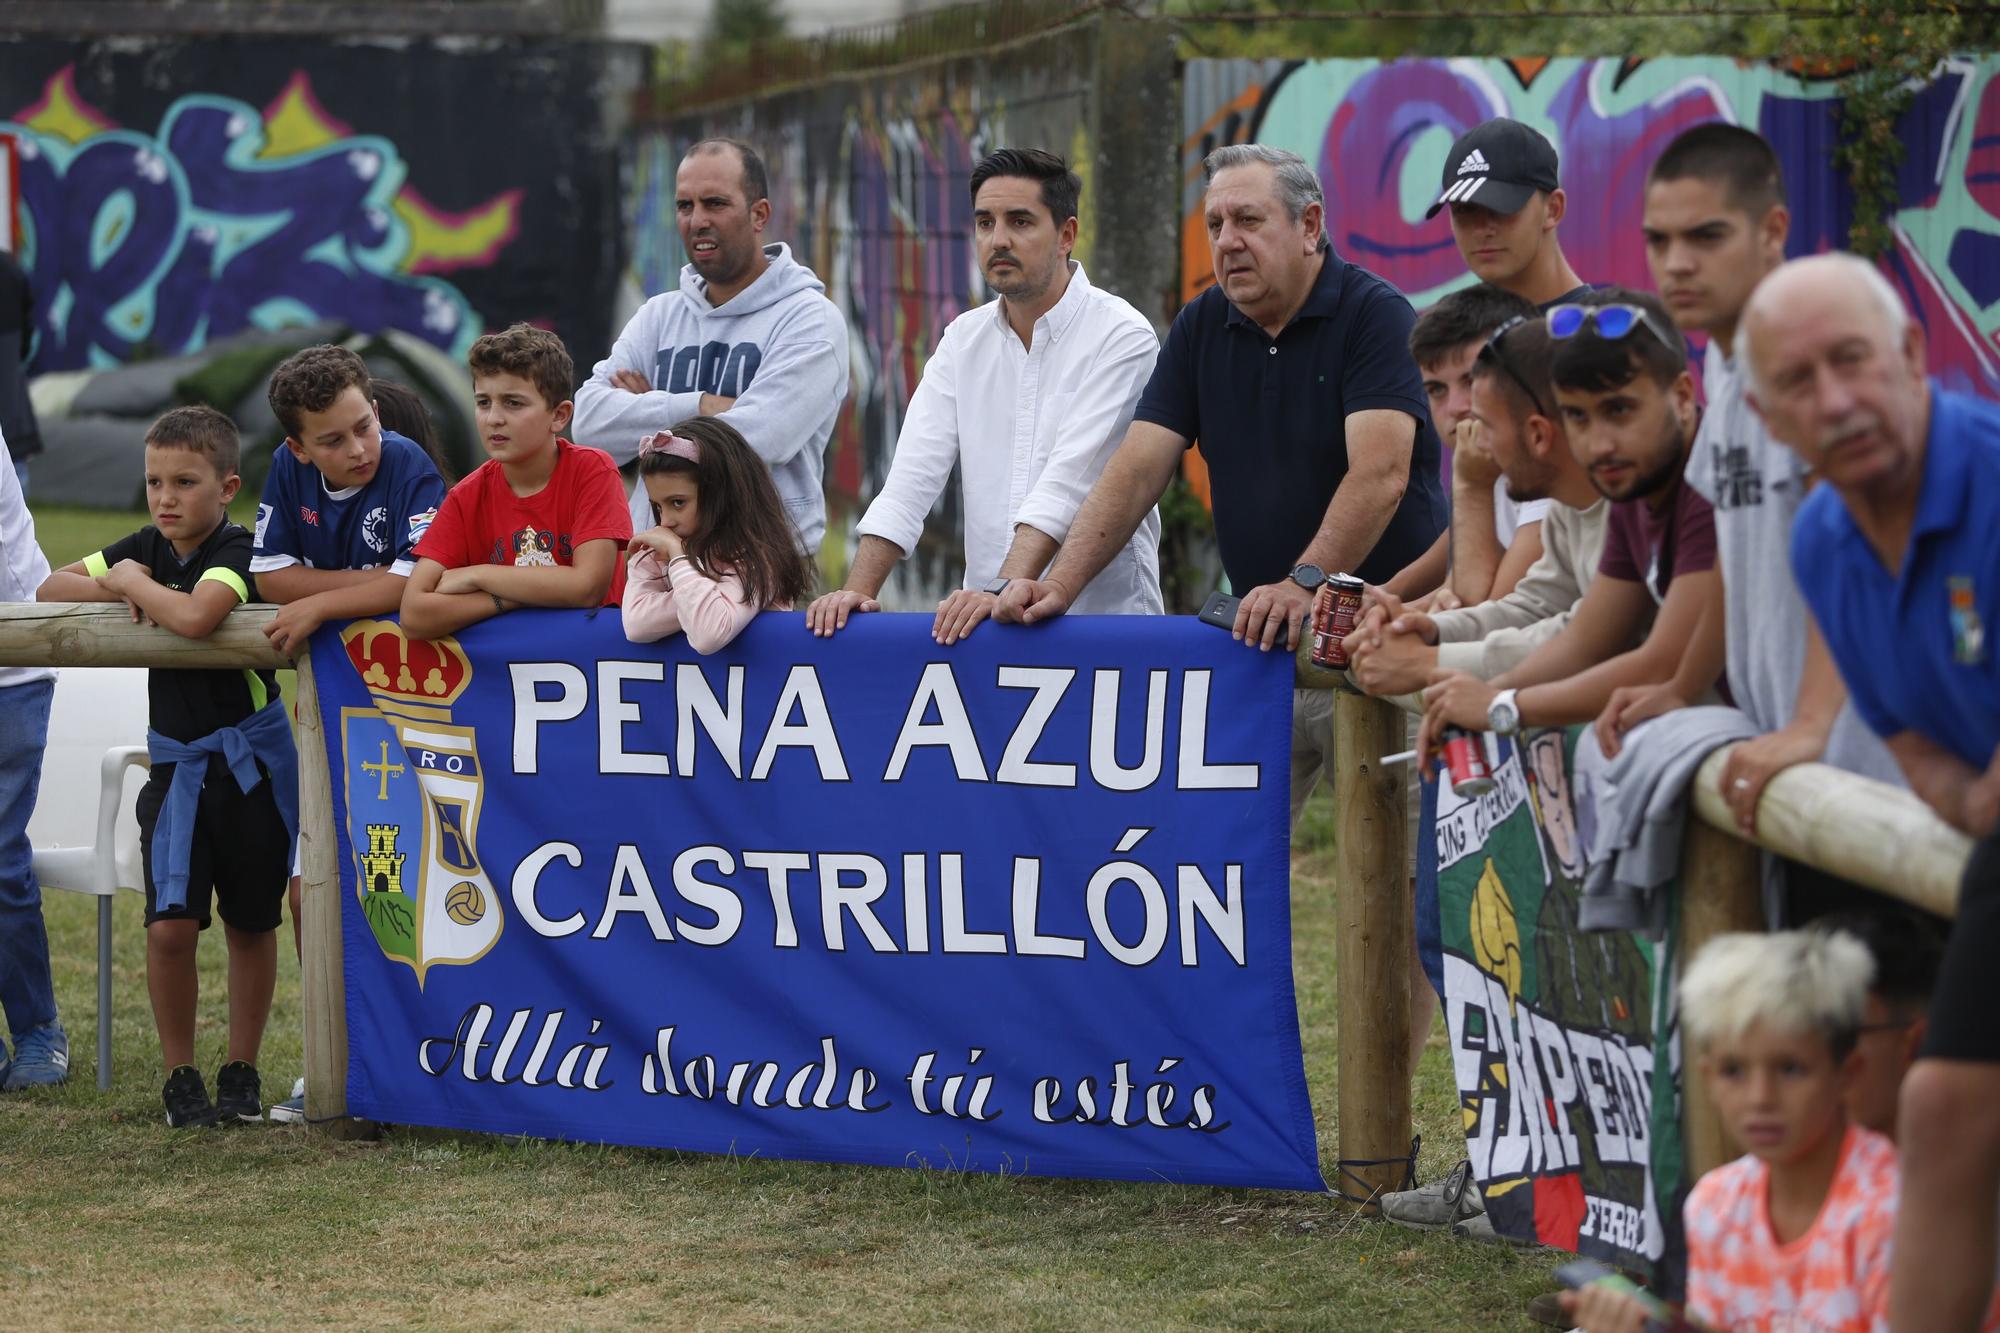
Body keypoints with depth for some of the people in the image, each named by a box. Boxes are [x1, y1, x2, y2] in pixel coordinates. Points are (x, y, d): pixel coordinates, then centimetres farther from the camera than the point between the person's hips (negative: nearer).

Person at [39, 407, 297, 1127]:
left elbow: (194, 616, -36)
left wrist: (133, 582, -18)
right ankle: (180, 1076, 6)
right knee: (170, 926, -8)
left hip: (249, 757, -4)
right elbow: (51, 588, 5)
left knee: (250, 925, 9)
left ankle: (241, 1073, 23)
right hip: (176, 761, 4)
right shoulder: (149, 547, 3)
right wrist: (118, 589, -13)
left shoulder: (236, 553, -16)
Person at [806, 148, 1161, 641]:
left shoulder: (1123, 337, -5)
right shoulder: (964, 340, 13)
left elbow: (1069, 482, -16)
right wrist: (858, 590, -8)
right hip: (986, 620, 4)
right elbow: (913, 475, 5)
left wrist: (1003, 591, -27)